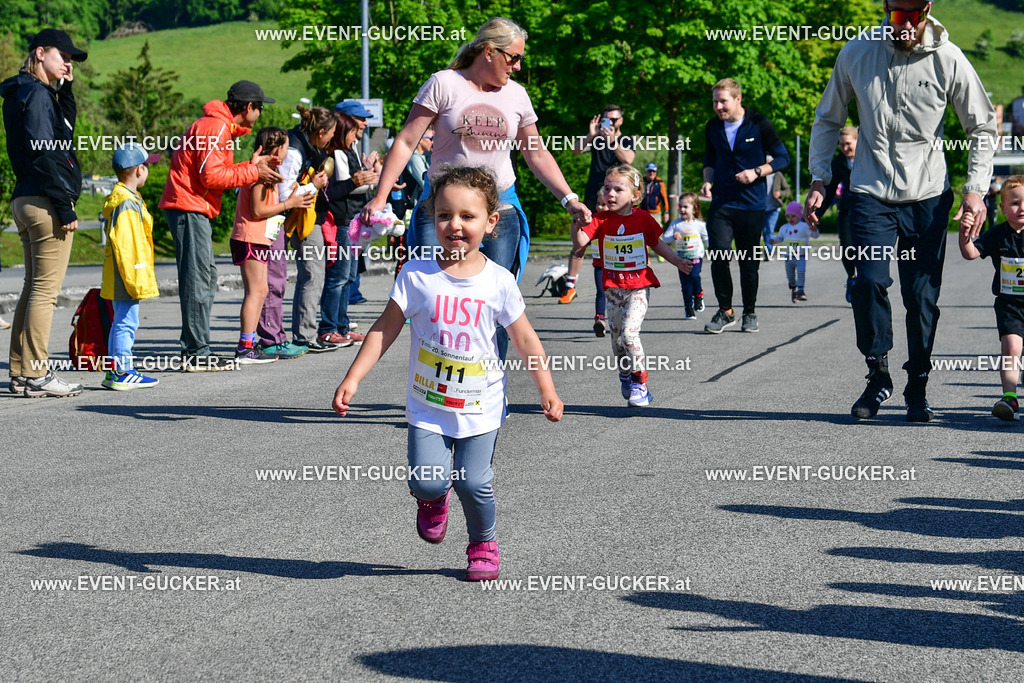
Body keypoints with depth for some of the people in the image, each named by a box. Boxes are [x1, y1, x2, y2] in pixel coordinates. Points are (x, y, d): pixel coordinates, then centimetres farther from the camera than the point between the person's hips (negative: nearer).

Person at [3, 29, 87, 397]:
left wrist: (65, 88, 13)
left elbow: (64, 128, 24)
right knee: (45, 290, -7)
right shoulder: (37, 93, -12)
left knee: (33, 288, 14)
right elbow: (43, 154, -19)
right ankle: (36, 375, -6)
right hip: (46, 201, -10)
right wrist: (65, 206, -18)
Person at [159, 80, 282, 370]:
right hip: (189, 208, -11)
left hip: (194, 210, 11)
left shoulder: (222, 127, 21)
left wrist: (250, 166, 10)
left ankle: (196, 350, 16)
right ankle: (196, 354, -10)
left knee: (205, 279, 13)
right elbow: (211, 176, -20)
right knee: (198, 281, -10)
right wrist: (252, 172, -12)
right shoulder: (215, 127, -13)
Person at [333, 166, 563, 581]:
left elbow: (524, 339, 3)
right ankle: (432, 500, 26)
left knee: (474, 484, -9)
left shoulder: (498, 281, -4)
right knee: (428, 480, -13)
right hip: (427, 405, 0)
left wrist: (547, 390, -1)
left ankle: (483, 544, 21)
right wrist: (353, 378, -4)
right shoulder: (417, 274, -5)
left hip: (479, 407, 0)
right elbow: (385, 329, 0)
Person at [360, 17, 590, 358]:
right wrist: (380, 197, -10)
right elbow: (406, 142, -4)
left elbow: (537, 154, 16)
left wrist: (569, 199, 8)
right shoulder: (444, 84, -3)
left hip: (500, 210, 3)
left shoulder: (516, 94, 8)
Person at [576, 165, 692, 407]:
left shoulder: (643, 219, -2)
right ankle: (625, 377, 34)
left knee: (629, 332, -18)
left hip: (639, 286, -3)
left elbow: (658, 244, 13)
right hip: (613, 287, 3)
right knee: (617, 337, 11)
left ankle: (640, 383, -7)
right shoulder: (601, 220, -2)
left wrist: (677, 262, 4)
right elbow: (580, 241, -15)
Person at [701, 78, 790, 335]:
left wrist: (756, 172, -14)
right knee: (718, 257, -12)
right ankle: (725, 311, 3)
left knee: (749, 263, 4)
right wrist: (708, 180, 3)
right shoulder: (713, 127, 6)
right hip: (721, 203, 2)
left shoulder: (759, 125, -5)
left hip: (752, 205, -2)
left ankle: (749, 313, 22)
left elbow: (782, 158, 0)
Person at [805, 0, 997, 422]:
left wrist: (976, 189, -5)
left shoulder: (948, 60, -6)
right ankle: (877, 375, 3)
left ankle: (918, 389, 16)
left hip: (928, 197, 0)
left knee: (922, 297, 0)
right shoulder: (856, 54, -2)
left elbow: (982, 127, 5)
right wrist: (818, 180, 6)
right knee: (869, 281, -16)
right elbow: (827, 120, 12)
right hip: (871, 193, 0)